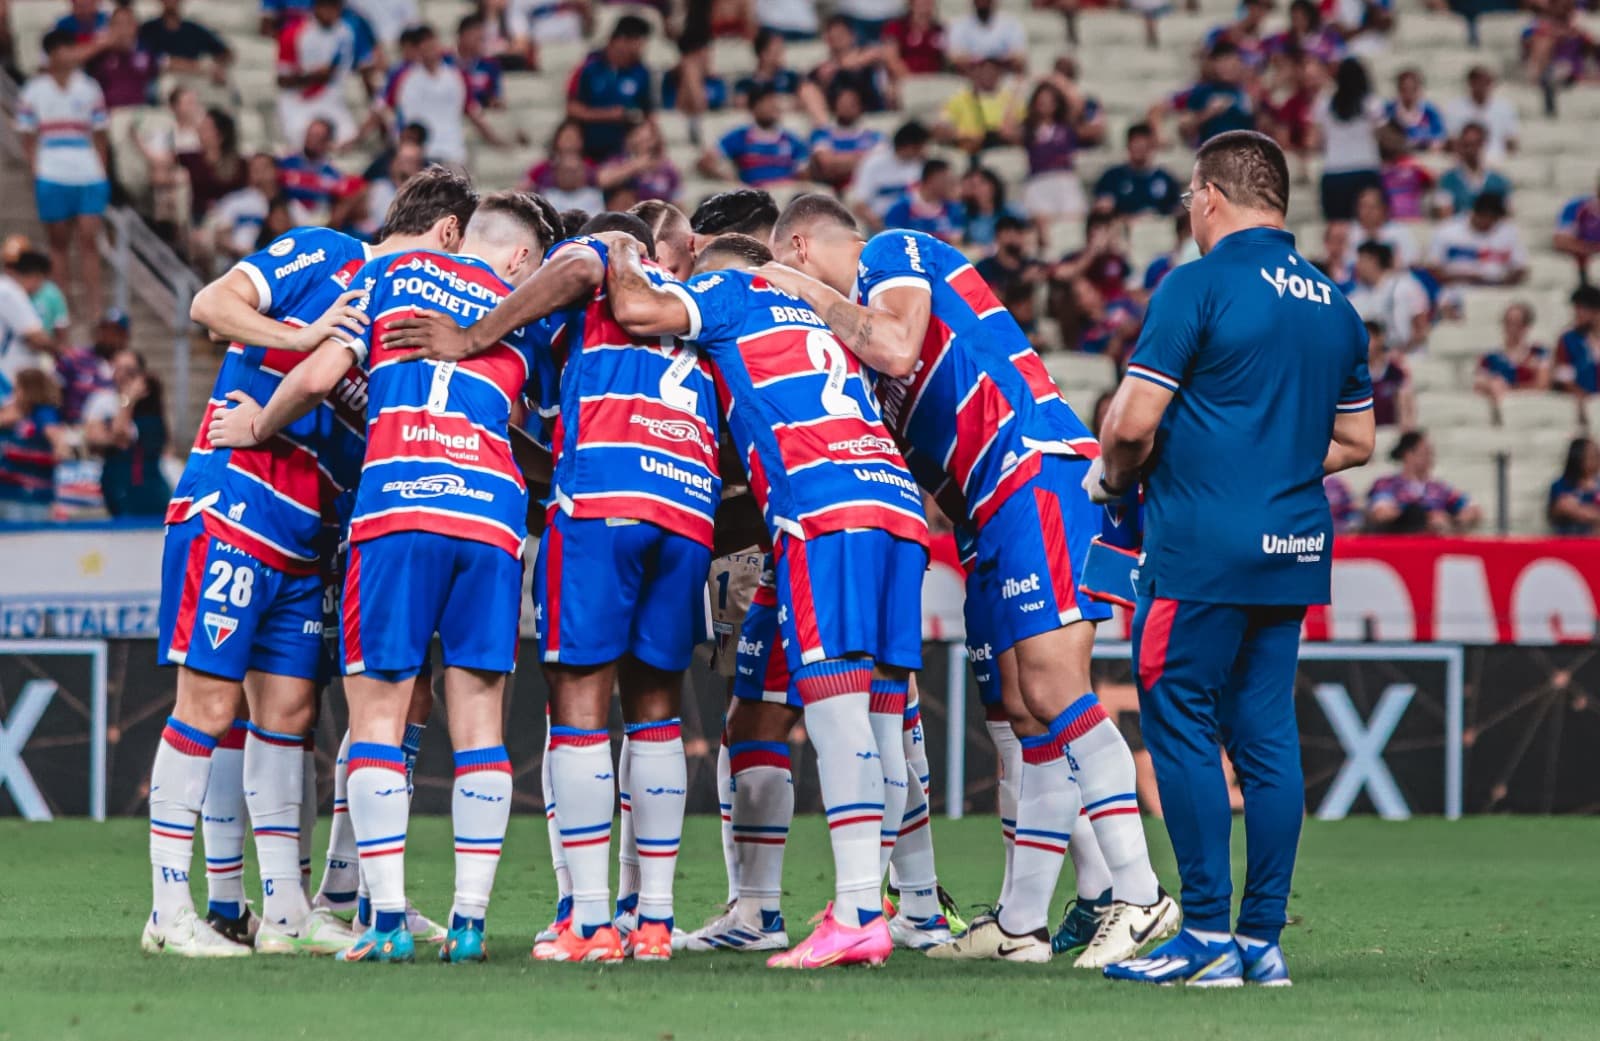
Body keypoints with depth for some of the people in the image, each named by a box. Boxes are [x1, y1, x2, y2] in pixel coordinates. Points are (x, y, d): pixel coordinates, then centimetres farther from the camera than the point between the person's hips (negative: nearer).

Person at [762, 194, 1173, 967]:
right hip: (1005, 499, 10)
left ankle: (1139, 896, -22)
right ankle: (1022, 924, 10)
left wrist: (817, 298, -3)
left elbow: (899, 349, -17)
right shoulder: (876, 288, 29)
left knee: (1053, 693, -17)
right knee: (1029, 713, 9)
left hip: (1036, 473, -10)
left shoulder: (892, 253, 2)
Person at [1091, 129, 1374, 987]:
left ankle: (1207, 934, -4)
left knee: (1182, 730, -1)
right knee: (1266, 735, 8)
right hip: (1294, 549, 7)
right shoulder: (1332, 304, 12)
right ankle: (1262, 938, 8)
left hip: (1202, 551, -7)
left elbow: (1135, 420, -12)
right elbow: (1354, 441, 18)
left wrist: (1112, 478, 7)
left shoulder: (1199, 287, -10)